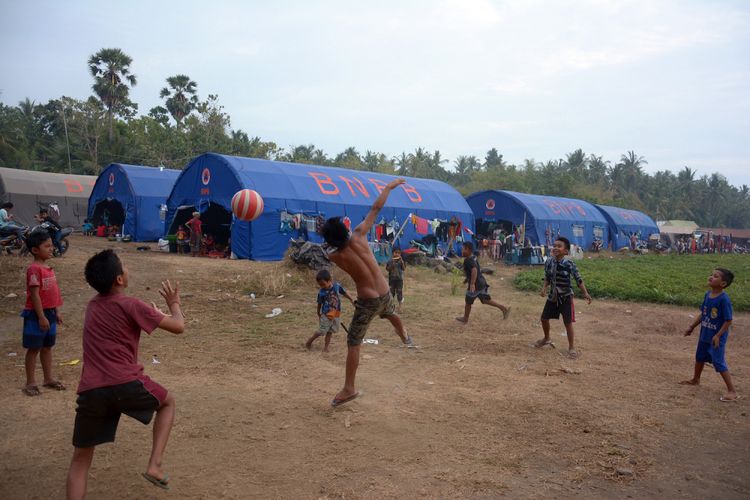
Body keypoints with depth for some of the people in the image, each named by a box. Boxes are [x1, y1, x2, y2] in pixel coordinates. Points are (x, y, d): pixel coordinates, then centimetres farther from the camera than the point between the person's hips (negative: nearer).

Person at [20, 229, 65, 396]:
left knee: (47, 347, 16)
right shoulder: (34, 269, -19)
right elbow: (34, 295, -21)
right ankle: (30, 383, 12)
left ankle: (48, 378, 26)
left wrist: (57, 312, 15)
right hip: (36, 315, -8)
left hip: (49, 313, 8)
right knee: (34, 348, 2)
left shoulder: (48, 267, 8)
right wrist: (41, 317, -21)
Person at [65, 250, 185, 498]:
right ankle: (154, 465, 12)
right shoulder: (131, 305, -4)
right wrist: (174, 303, 17)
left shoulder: (92, 305, 17)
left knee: (80, 458, 16)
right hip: (126, 385, -5)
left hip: (90, 391, 5)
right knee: (168, 401, 25)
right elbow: (178, 326, -2)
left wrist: (151, 313, 33)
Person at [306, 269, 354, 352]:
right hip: (326, 315, -3)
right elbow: (319, 304, -2)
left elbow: (345, 293, 5)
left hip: (336, 315, 3)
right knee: (321, 331, 2)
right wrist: (319, 315, 7)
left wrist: (352, 301, 11)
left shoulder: (337, 286, -11)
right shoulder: (321, 292, -15)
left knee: (330, 332, 11)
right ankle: (309, 341, 21)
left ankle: (326, 347, 21)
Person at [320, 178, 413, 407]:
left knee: (353, 344, 4)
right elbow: (376, 208, -3)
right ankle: (404, 336, 67)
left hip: (367, 301, -4)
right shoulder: (359, 235, -11)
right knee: (391, 314, 38)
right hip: (384, 293, 5)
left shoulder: (334, 256, -14)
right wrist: (389, 187, 5)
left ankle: (349, 389, 5)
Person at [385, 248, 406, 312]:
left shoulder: (401, 261, 0)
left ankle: (399, 307, 11)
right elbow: (387, 269, -7)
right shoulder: (390, 261, -2)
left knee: (399, 292, 3)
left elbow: (404, 269, -9)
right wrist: (392, 263, -18)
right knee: (391, 292, 7)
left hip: (399, 279, 0)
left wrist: (402, 261, -18)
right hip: (392, 279, 0)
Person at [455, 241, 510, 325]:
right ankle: (504, 308, 8)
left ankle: (465, 319, 26)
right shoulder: (473, 258, 10)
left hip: (475, 285, -9)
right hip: (482, 282, 9)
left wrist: (472, 284, -40)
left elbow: (474, 270, -36)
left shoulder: (468, 260, -20)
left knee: (468, 302, 10)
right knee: (486, 300, 16)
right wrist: (467, 279, 32)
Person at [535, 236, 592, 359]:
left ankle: (571, 347, 14)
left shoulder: (569, 264, -20)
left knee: (568, 323, -3)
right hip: (553, 296, 5)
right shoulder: (548, 262, -6)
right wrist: (544, 288, -10)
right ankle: (547, 338, 40)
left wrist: (585, 293, -25)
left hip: (566, 297, -5)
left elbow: (578, 279, -18)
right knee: (544, 318, 13)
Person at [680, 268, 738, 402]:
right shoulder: (707, 295, -1)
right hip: (704, 334, 9)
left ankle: (732, 392, 4)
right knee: (700, 357, 24)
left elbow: (728, 321, -21)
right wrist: (692, 327, 15)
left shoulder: (724, 299, -24)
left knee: (719, 363, -6)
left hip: (717, 337, -8)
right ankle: (695, 380, 46)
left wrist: (718, 336, -23)